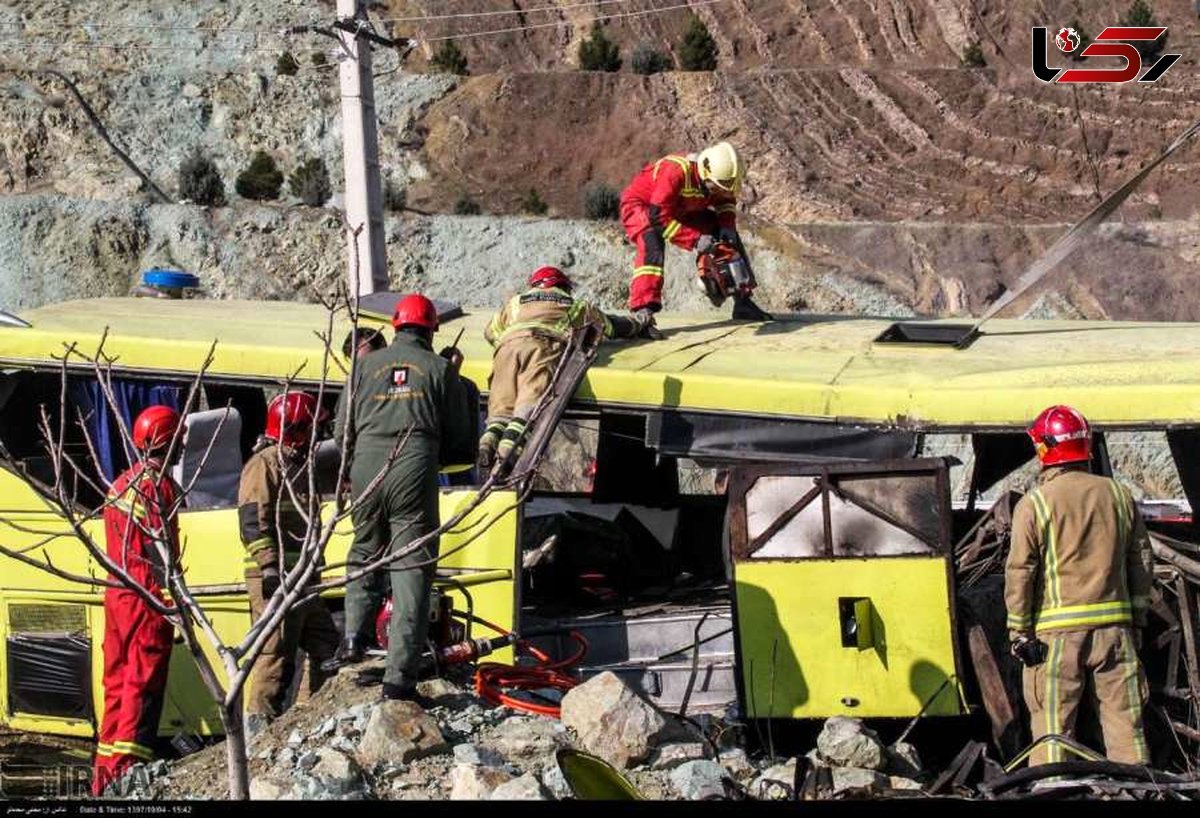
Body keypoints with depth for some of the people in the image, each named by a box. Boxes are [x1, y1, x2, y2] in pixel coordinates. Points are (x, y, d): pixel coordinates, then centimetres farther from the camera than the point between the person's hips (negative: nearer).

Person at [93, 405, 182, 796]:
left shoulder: (121, 483, 16)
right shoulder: (158, 483, -12)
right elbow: (161, 548, -17)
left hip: (117, 595, 9)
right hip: (149, 598, -9)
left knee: (118, 682, 13)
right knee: (143, 683, -8)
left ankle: (106, 771, 16)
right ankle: (130, 763, -14)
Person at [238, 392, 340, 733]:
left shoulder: (297, 465, 23)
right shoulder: (264, 465, -8)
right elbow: (253, 522, -17)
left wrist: (311, 570, 28)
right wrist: (270, 568, -24)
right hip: (275, 578, -10)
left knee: (325, 647, 13)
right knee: (276, 652, -11)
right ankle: (259, 722, -8)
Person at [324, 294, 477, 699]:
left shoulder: (366, 365, 14)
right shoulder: (441, 369, 10)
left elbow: (342, 430, 16)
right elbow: (461, 442, 10)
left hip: (366, 469, 2)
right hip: (415, 474, -2)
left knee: (364, 553, 25)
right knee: (411, 570, -2)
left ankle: (354, 638, 9)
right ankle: (399, 677, -7)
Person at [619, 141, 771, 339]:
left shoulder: (717, 175, -16)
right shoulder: (676, 172, -40)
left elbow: (726, 200, 7)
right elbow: (659, 217, -39)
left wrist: (727, 225, -13)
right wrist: (695, 240, -40)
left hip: (679, 210, 8)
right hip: (641, 205, -8)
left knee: (728, 239, 3)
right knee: (653, 249, -38)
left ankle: (742, 301, 14)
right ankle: (642, 315, -44)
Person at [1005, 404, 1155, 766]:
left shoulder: (1034, 505, -7)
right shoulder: (1118, 496, 7)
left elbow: (1020, 573, -8)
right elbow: (1141, 564, 11)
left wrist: (1019, 632, -2)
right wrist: (1137, 622, 18)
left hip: (1057, 634, -4)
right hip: (1114, 628, 4)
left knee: (1052, 732, 1)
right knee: (1125, 726, 8)